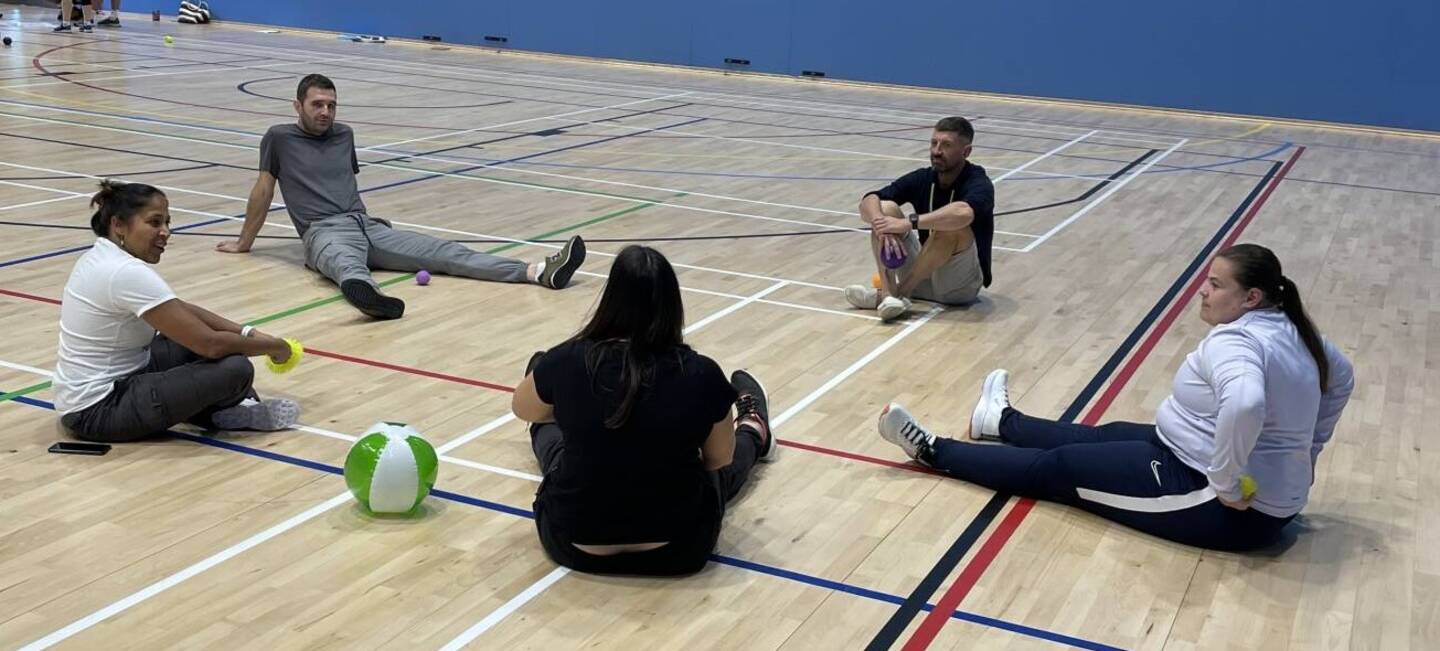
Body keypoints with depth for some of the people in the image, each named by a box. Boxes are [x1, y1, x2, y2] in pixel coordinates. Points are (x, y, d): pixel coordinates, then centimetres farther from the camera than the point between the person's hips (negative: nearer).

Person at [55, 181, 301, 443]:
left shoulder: (104, 255, 6)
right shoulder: (127, 274, -24)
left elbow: (182, 310, 15)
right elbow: (211, 345, -24)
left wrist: (247, 332, 4)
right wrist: (273, 346, -8)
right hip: (99, 411, -11)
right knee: (235, 369, -20)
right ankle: (225, 414, 11)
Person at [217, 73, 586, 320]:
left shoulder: (344, 135, 21)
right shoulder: (280, 138, 6)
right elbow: (264, 189, 10)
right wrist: (245, 243, 16)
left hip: (368, 226, 5)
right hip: (324, 232, -5)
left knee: (443, 252, -12)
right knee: (346, 262, -42)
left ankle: (538, 272, -28)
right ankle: (365, 292, -81)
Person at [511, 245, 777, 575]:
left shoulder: (568, 361, -16)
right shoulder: (702, 375, -17)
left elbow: (522, 410, 8)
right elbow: (720, 458, 2)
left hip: (572, 545, 2)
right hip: (677, 549, -1)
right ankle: (753, 432, 63)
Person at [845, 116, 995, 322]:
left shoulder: (979, 183, -15)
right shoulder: (922, 178, 1)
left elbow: (963, 213, -41)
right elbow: (868, 201, -10)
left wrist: (909, 223, -40)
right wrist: (881, 224, -32)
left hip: (960, 284, -5)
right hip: (923, 276, 5)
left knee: (953, 226, -33)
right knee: (885, 208, -13)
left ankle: (900, 291, -24)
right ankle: (889, 294, -33)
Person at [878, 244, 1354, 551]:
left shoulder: (1234, 341, -26)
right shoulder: (1293, 331, 5)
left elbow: (1245, 403, -47)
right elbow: (1341, 378, 24)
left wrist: (1225, 483, -34)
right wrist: (1302, 457, 23)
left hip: (1214, 506, -10)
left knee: (1056, 466, 1)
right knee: (1103, 436, 26)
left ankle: (932, 451, 14)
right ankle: (1003, 422, 49)